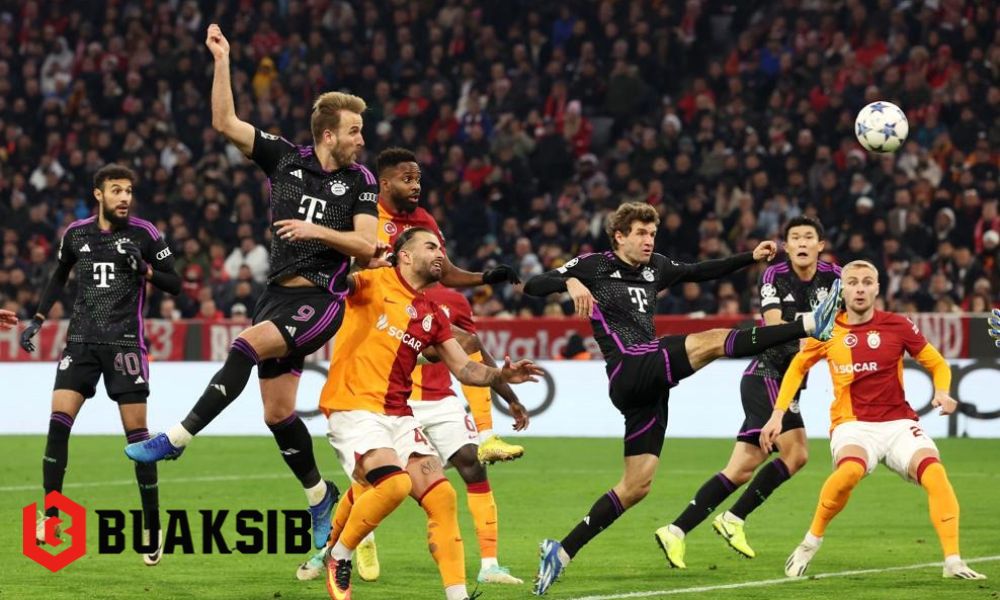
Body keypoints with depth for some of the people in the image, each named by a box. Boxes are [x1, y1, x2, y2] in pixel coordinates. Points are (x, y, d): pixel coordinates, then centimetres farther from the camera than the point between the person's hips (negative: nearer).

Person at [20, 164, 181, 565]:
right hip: (81, 340, 3)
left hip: (125, 343, -3)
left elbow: (175, 285, 1)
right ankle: (50, 516, -7)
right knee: (58, 421, -11)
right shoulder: (76, 233, 7)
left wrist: (146, 270, -17)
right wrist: (38, 319, 17)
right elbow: (60, 276, 24)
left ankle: (152, 527, 5)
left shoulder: (144, 234, -2)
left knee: (136, 433, -4)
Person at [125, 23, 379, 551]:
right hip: (279, 293, 5)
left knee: (247, 346, -27)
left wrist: (319, 231, -16)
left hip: (322, 299, -4)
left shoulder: (360, 181, 2)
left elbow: (367, 246, -4)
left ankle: (176, 439, -27)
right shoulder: (284, 158, 7)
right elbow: (225, 122, 7)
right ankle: (320, 497, 23)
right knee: (277, 412, 6)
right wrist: (222, 61, 1)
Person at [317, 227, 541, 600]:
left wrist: (502, 375, -2)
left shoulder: (433, 315, 18)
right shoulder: (373, 282, 0)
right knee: (394, 482, -27)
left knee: (441, 496, -7)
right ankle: (337, 559, -4)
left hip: (399, 415, 7)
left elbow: (465, 369, 17)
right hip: (353, 407, -7)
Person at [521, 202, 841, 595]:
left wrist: (751, 258, 22)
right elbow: (533, 286, -7)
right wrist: (570, 282, -28)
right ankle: (811, 325, -28)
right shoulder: (594, 266, 1)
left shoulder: (654, 267, 20)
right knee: (713, 341, -21)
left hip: (650, 385, 8)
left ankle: (562, 552, 8)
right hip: (629, 371, -8)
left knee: (636, 486, 5)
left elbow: (701, 272, 31)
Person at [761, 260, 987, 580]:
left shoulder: (897, 326, 0)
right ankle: (811, 542, -13)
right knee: (849, 470, -35)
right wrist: (777, 415, 11)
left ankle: (953, 561, -20)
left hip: (898, 422, 1)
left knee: (935, 474, -26)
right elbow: (797, 367, 18)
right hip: (853, 424, -1)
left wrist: (942, 392, -11)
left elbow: (938, 364, 10)